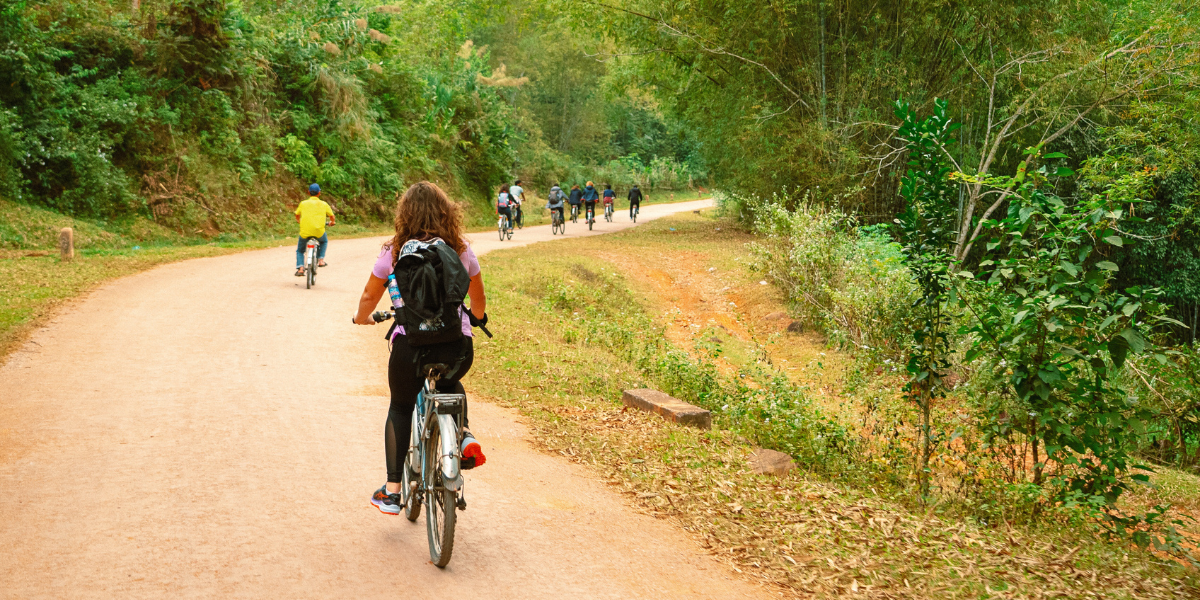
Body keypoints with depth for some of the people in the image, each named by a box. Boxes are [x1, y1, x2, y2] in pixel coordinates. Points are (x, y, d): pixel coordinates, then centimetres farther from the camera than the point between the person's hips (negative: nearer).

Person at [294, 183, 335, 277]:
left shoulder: (303, 203, 10)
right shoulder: (323, 204, 9)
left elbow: (297, 216, 25)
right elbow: (332, 217, 19)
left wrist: (299, 221, 48)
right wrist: (332, 222, 42)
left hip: (305, 232, 0)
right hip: (319, 231, 0)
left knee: (300, 250, 23)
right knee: (324, 241, 34)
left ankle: (300, 268, 4)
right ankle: (321, 259, 19)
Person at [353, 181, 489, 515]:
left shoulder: (394, 252, 2)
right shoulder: (461, 250, 6)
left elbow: (370, 296, 14)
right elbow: (478, 301, 19)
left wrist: (362, 318, 37)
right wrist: (477, 318, 42)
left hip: (410, 344, -1)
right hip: (457, 345, 2)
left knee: (400, 409, 22)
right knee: (450, 386, 36)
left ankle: (392, 491, 19)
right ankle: (464, 435, 9)